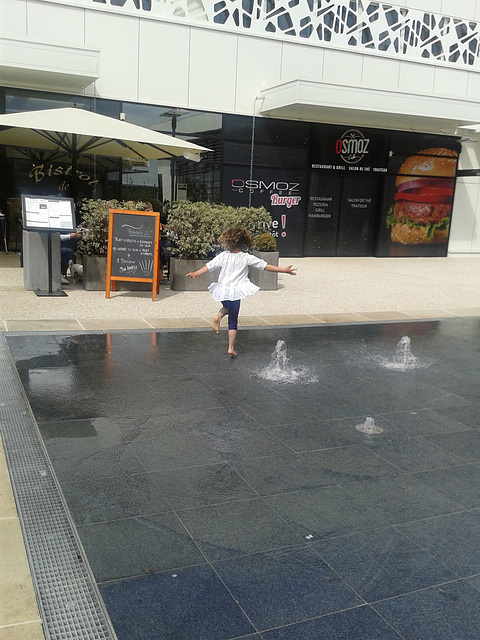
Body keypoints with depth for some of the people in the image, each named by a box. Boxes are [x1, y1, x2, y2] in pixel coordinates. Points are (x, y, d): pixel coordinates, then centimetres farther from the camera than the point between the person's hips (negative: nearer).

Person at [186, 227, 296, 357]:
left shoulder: (223, 256, 1)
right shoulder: (247, 258, -4)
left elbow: (209, 266, -3)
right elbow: (266, 266, -4)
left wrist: (195, 274, 4)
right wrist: (284, 270, 1)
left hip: (222, 291, 3)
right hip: (235, 291, -3)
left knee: (227, 307, 35)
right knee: (233, 321, 9)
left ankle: (218, 316, 4)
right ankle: (231, 348, 7)